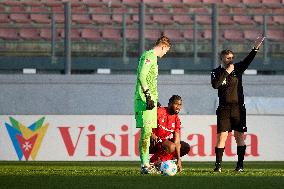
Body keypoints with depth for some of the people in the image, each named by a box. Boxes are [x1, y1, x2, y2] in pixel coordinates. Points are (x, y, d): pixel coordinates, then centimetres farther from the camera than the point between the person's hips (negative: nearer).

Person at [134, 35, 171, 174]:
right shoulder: (148, 56, -10)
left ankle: (146, 163, 12)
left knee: (148, 132, 10)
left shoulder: (153, 58, 21)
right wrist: (148, 96, -23)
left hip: (151, 100, 10)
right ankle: (144, 164, -12)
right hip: (144, 100, -10)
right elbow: (141, 76, -20)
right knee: (146, 131, -11)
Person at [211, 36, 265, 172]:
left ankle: (240, 165, 4)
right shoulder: (216, 72, 5)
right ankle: (218, 165, -5)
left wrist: (255, 49, -23)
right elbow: (215, 85, -14)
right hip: (224, 109, -1)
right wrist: (227, 72, -13)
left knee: (239, 136, 0)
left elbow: (248, 60, -8)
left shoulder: (238, 68, 8)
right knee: (222, 136, -7)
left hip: (238, 108, 1)